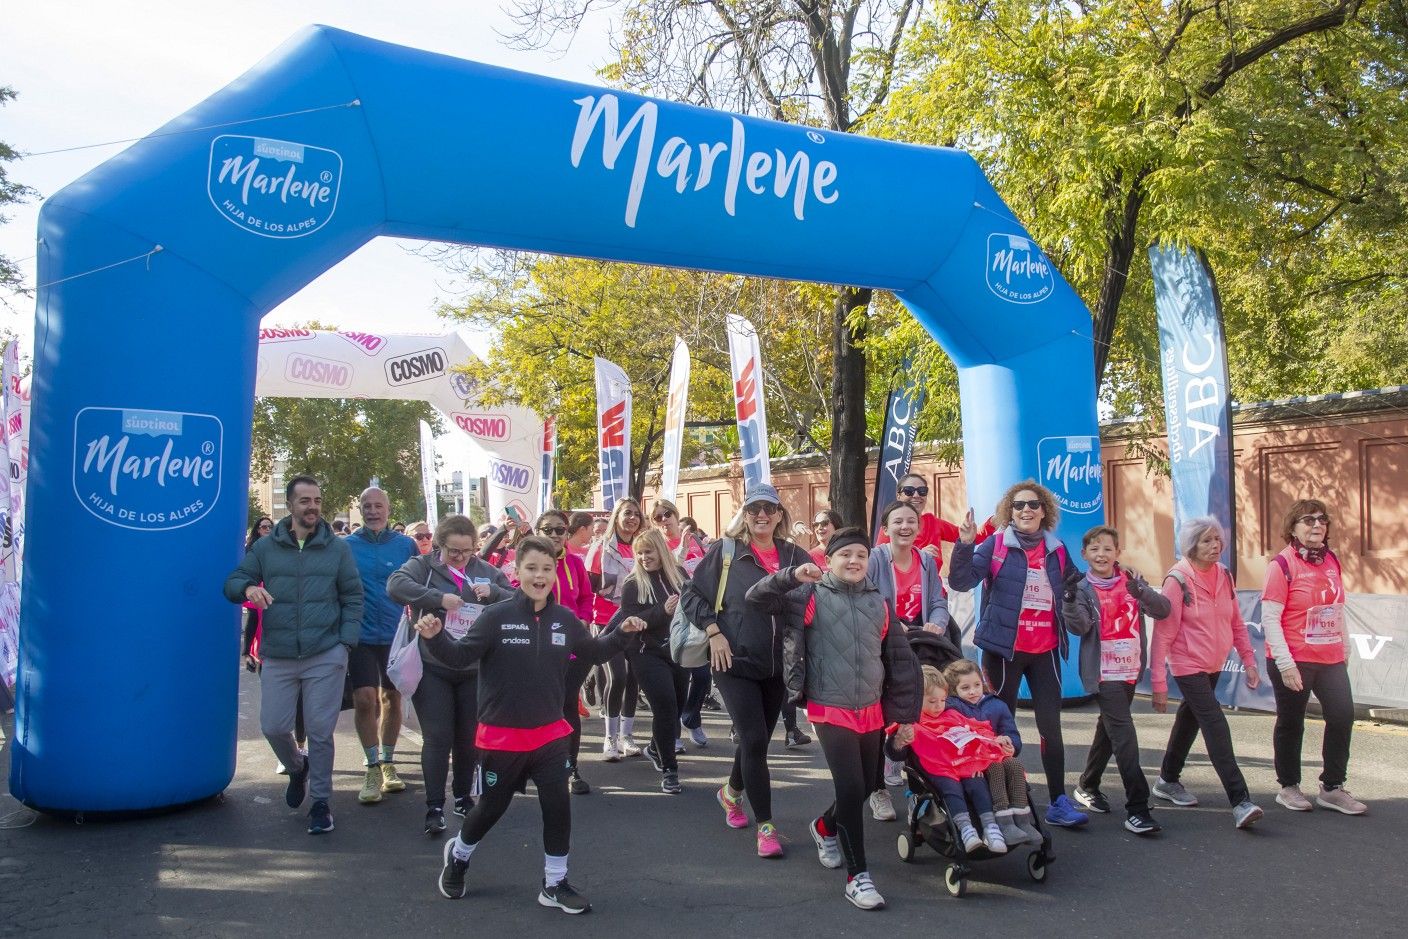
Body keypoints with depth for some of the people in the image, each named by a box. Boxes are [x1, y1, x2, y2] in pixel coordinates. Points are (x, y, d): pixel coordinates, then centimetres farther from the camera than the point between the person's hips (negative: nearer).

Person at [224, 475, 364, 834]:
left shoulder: (337, 548, 4)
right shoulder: (265, 547, 7)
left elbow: (352, 598, 6)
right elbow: (232, 583, 8)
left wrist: (346, 643, -4)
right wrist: (248, 588, -17)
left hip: (326, 657, -2)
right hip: (278, 657, 2)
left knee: (320, 731, 1)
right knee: (273, 727, 4)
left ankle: (321, 801, 18)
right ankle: (297, 768, 37)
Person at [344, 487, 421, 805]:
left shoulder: (406, 545, -1)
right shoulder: (346, 546, -2)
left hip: (396, 635, 1)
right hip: (361, 634, -1)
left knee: (392, 698, 12)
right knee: (365, 699, -8)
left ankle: (388, 763, 28)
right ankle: (373, 769, 6)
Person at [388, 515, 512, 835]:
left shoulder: (486, 571, 6)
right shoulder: (423, 565, -3)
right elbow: (395, 585, -21)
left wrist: (492, 592, -16)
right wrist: (438, 597, -30)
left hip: (473, 670, 3)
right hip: (432, 669, -3)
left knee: (469, 737, 12)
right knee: (438, 737, -4)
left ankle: (463, 797, 30)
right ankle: (434, 807, 4)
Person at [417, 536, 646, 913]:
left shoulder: (564, 619, -1)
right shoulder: (497, 616, -14)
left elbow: (594, 652, 13)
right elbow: (461, 657, -14)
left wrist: (621, 633, -2)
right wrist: (434, 638, -31)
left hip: (550, 733, 3)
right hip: (501, 733, -3)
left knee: (558, 805, 2)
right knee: (491, 806, 14)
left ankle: (555, 884, 21)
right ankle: (458, 854, 45)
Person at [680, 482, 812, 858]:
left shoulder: (794, 556, 3)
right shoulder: (724, 551, -4)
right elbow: (691, 593, -2)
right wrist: (713, 631, -11)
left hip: (779, 666, 4)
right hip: (736, 662, -4)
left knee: (758, 738, 16)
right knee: (754, 738, -9)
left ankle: (731, 791, 45)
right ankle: (765, 825, 5)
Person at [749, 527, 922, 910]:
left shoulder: (879, 603, 6)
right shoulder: (811, 596, -4)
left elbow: (901, 661, 10)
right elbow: (755, 597, -11)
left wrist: (903, 715, 9)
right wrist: (792, 576, -26)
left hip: (872, 712, 5)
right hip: (830, 711, -5)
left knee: (864, 788, 15)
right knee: (851, 788, -12)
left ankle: (824, 827, 45)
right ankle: (857, 876, 2)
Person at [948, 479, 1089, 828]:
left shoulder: (1057, 550, 9)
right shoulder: (996, 544, -3)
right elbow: (961, 581, -14)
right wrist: (965, 544, -27)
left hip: (1045, 651, 3)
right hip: (1005, 650, -3)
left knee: (1051, 726, 4)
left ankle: (1058, 802, 13)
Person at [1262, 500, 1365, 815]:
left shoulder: (1331, 560, 7)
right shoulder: (1282, 564, -13)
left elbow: (1338, 609, 17)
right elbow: (1270, 618, -16)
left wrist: (1345, 648, 18)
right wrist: (1285, 663, -19)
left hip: (1331, 659, 6)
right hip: (1293, 661, -6)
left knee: (1343, 715, 5)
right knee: (1291, 723, 6)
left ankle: (1332, 788, 21)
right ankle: (1288, 788, 22)